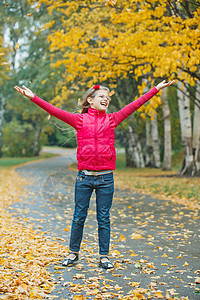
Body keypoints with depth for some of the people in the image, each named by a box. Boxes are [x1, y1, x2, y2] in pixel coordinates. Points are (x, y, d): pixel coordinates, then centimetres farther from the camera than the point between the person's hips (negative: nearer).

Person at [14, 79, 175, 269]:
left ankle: (104, 256, 18)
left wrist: (156, 89, 9)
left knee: (104, 219, 8)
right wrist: (33, 97, -8)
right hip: (84, 177, -1)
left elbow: (135, 105, 9)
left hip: (106, 178, 1)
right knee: (79, 217, 8)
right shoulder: (79, 120, 4)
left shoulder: (112, 119, 8)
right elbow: (54, 111, -1)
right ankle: (73, 253, 25)